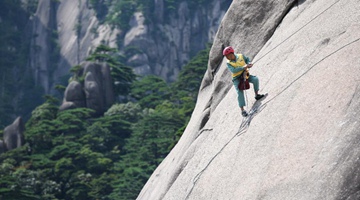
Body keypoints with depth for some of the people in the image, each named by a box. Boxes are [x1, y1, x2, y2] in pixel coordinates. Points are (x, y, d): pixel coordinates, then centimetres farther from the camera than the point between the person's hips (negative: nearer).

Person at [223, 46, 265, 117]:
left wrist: (249, 64, -9)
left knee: (255, 79, -20)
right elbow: (233, 70, -25)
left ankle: (257, 95, 0)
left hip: (245, 75, 3)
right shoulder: (229, 63, -10)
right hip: (237, 78, -3)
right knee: (240, 93, -20)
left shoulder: (241, 56, -3)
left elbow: (247, 59, 14)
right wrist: (243, 67, -33)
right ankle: (242, 110, -17)